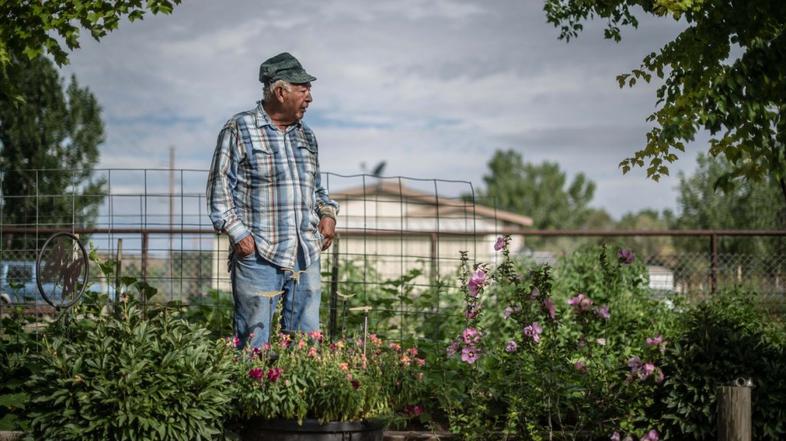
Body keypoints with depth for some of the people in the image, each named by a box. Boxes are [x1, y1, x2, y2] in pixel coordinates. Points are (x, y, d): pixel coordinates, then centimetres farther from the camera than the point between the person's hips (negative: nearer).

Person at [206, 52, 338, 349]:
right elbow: (219, 188, -3)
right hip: (258, 255, -6)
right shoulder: (239, 129, -1)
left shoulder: (306, 136, 18)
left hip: (306, 257, 6)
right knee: (254, 344, -5)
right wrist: (238, 233, -12)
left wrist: (327, 213, 8)